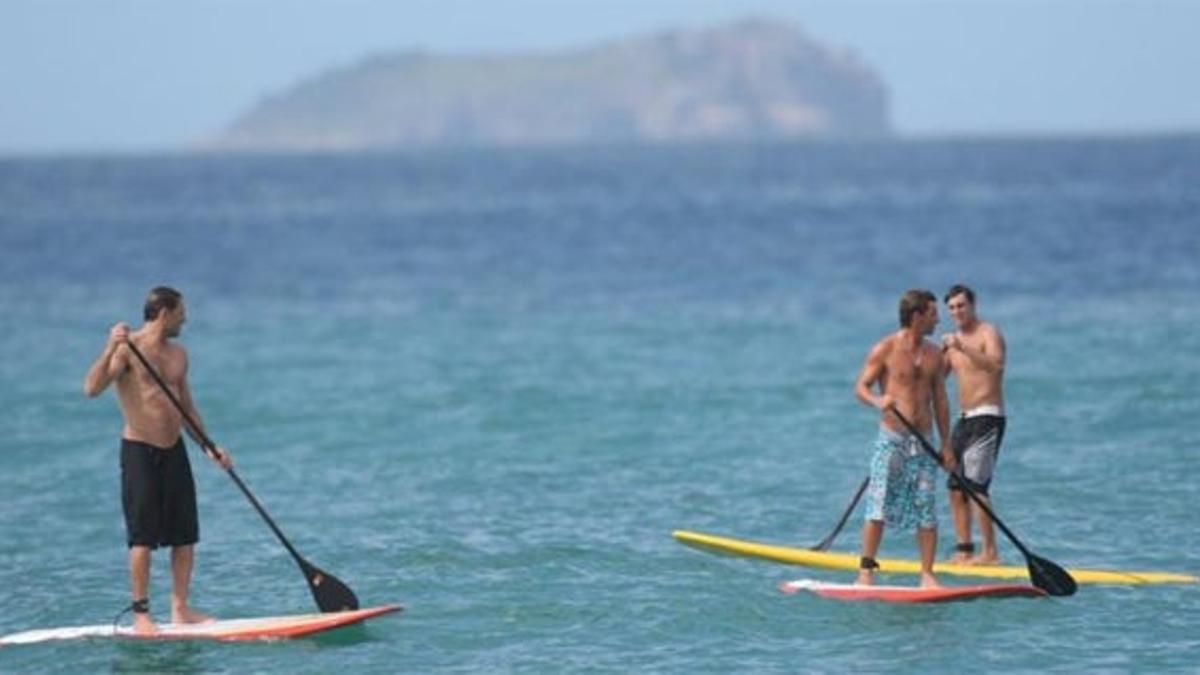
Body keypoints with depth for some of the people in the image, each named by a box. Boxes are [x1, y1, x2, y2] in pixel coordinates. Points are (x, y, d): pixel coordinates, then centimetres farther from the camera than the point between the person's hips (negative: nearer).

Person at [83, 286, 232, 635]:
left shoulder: (178, 354, 13)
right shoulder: (128, 348, -10)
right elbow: (92, 388, -22)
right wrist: (109, 350, -33)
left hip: (174, 450, 7)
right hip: (139, 450, -7)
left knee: (185, 536, 6)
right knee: (143, 538, -5)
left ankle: (180, 609, 13)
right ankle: (140, 613, 2)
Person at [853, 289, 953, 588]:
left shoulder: (933, 354, 12)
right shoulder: (885, 349, -3)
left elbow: (939, 400, 16)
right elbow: (861, 387, -5)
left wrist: (946, 444, 12)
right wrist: (879, 401, -27)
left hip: (923, 442, 4)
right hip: (892, 438, -4)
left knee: (926, 510, 1)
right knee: (879, 507, -8)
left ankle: (927, 574, 4)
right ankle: (866, 570, -3)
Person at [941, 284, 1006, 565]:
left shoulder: (988, 334, -8)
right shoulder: (954, 340, 17)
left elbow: (996, 366, -28)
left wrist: (964, 349, -38)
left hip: (987, 417, -9)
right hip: (964, 418, 9)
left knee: (975, 484, -17)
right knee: (956, 487, 7)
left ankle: (990, 552, -18)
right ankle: (964, 549, 13)